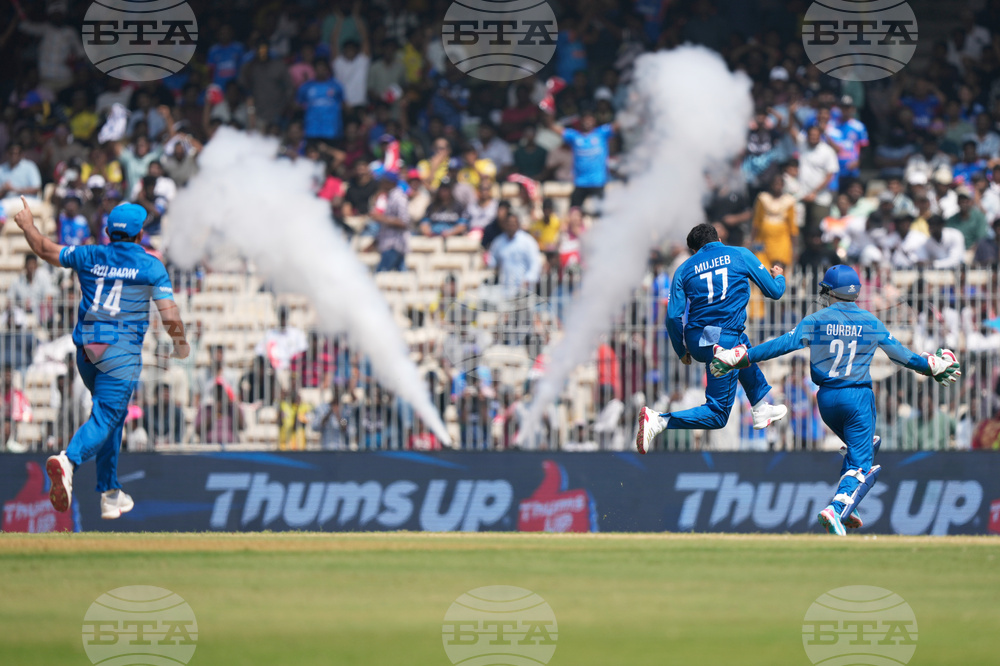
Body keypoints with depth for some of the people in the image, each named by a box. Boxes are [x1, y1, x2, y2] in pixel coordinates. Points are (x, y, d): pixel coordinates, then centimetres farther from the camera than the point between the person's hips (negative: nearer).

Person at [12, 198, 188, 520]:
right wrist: (181, 345, 10)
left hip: (85, 349, 5)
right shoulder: (151, 266, -3)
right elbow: (170, 316, -8)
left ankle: (111, 494, 19)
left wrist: (28, 226, 38)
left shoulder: (89, 257, 7)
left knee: (112, 414, 20)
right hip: (122, 352, -5)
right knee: (105, 417, -12)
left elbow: (46, 250, 20)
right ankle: (68, 460, -43)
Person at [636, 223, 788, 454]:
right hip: (724, 343, -5)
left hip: (695, 341, 5)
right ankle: (660, 421, -20)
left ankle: (761, 409, 44)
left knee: (744, 347, 38)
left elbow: (674, 317, 1)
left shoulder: (685, 268, 8)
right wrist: (779, 277, 34)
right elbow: (774, 292, 9)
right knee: (717, 416, 0)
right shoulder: (741, 255, 4)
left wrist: (682, 351, 16)